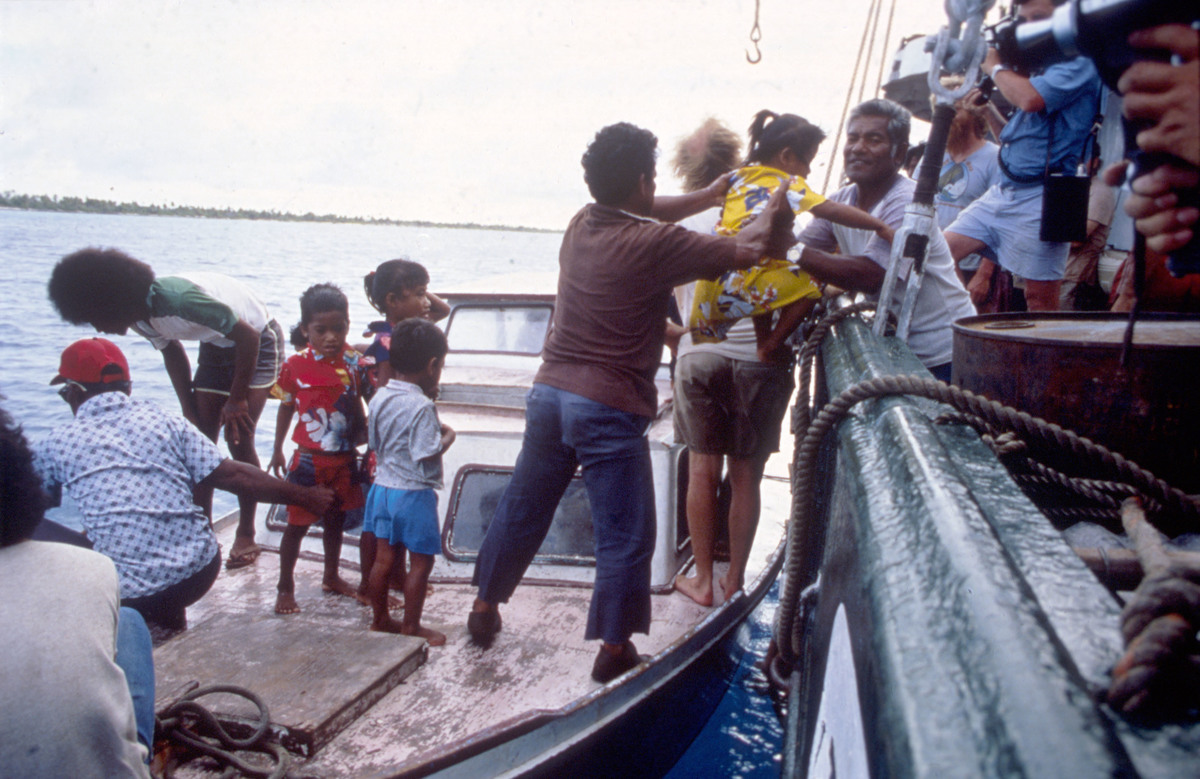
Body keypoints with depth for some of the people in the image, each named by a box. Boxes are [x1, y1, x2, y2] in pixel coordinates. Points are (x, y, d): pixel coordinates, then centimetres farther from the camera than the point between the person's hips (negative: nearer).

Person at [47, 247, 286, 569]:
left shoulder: (177, 298, -36)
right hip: (217, 346, 8)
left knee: (238, 439, -12)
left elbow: (248, 337, -30)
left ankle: (246, 536, 1)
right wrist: (189, 410, 5)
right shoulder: (142, 318, -10)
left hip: (258, 341, -8)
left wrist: (237, 398, -21)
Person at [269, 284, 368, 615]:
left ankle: (331, 576, 37)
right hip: (308, 460, -3)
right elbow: (286, 408, 2)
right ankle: (285, 587, 19)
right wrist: (277, 450, 7)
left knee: (336, 519, 19)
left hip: (344, 460, 4)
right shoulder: (296, 365, -10)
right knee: (297, 523, 4)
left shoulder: (354, 363, -4)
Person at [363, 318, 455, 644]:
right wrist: (448, 436, -5)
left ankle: (380, 619, 28)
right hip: (414, 493, -7)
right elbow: (427, 454, -23)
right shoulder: (422, 407, -21)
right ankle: (411, 626, 14)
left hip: (383, 486, 8)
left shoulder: (380, 397, 3)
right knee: (421, 561, 6)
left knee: (384, 557, 16)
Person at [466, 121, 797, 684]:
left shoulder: (582, 224, 5)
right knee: (625, 536, 8)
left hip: (550, 392, 7)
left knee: (522, 511, 21)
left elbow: (639, 217, 24)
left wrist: (713, 195, 25)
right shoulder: (653, 245, -15)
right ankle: (613, 648, 18)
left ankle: (485, 609, 36)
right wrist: (775, 213, 10)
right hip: (609, 409, -7)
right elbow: (750, 250, -10)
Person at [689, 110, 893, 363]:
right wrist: (880, 226, -11)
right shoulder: (789, 183, -1)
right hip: (737, 292, -8)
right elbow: (830, 210, -12)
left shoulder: (740, 176, 17)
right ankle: (772, 346, 3)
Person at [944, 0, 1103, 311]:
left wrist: (995, 66, -4)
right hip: (1004, 190, 9)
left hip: (1041, 197, -9)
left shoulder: (1078, 64, -5)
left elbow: (1030, 99, -23)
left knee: (1040, 298, -5)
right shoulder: (1039, 67, 23)